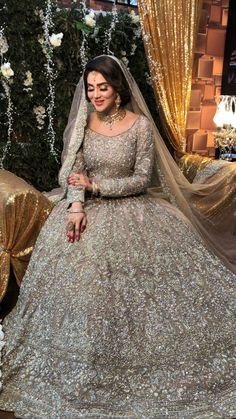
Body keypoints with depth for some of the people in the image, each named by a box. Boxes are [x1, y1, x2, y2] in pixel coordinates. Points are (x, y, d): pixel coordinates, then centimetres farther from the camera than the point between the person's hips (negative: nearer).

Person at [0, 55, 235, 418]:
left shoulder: (140, 124, -5)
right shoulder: (83, 123, 4)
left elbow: (142, 179, -7)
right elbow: (74, 172, 0)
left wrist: (96, 186, -15)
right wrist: (76, 205, -18)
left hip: (131, 208, -1)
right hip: (88, 209, 2)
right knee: (78, 280, -13)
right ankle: (83, 367, 9)